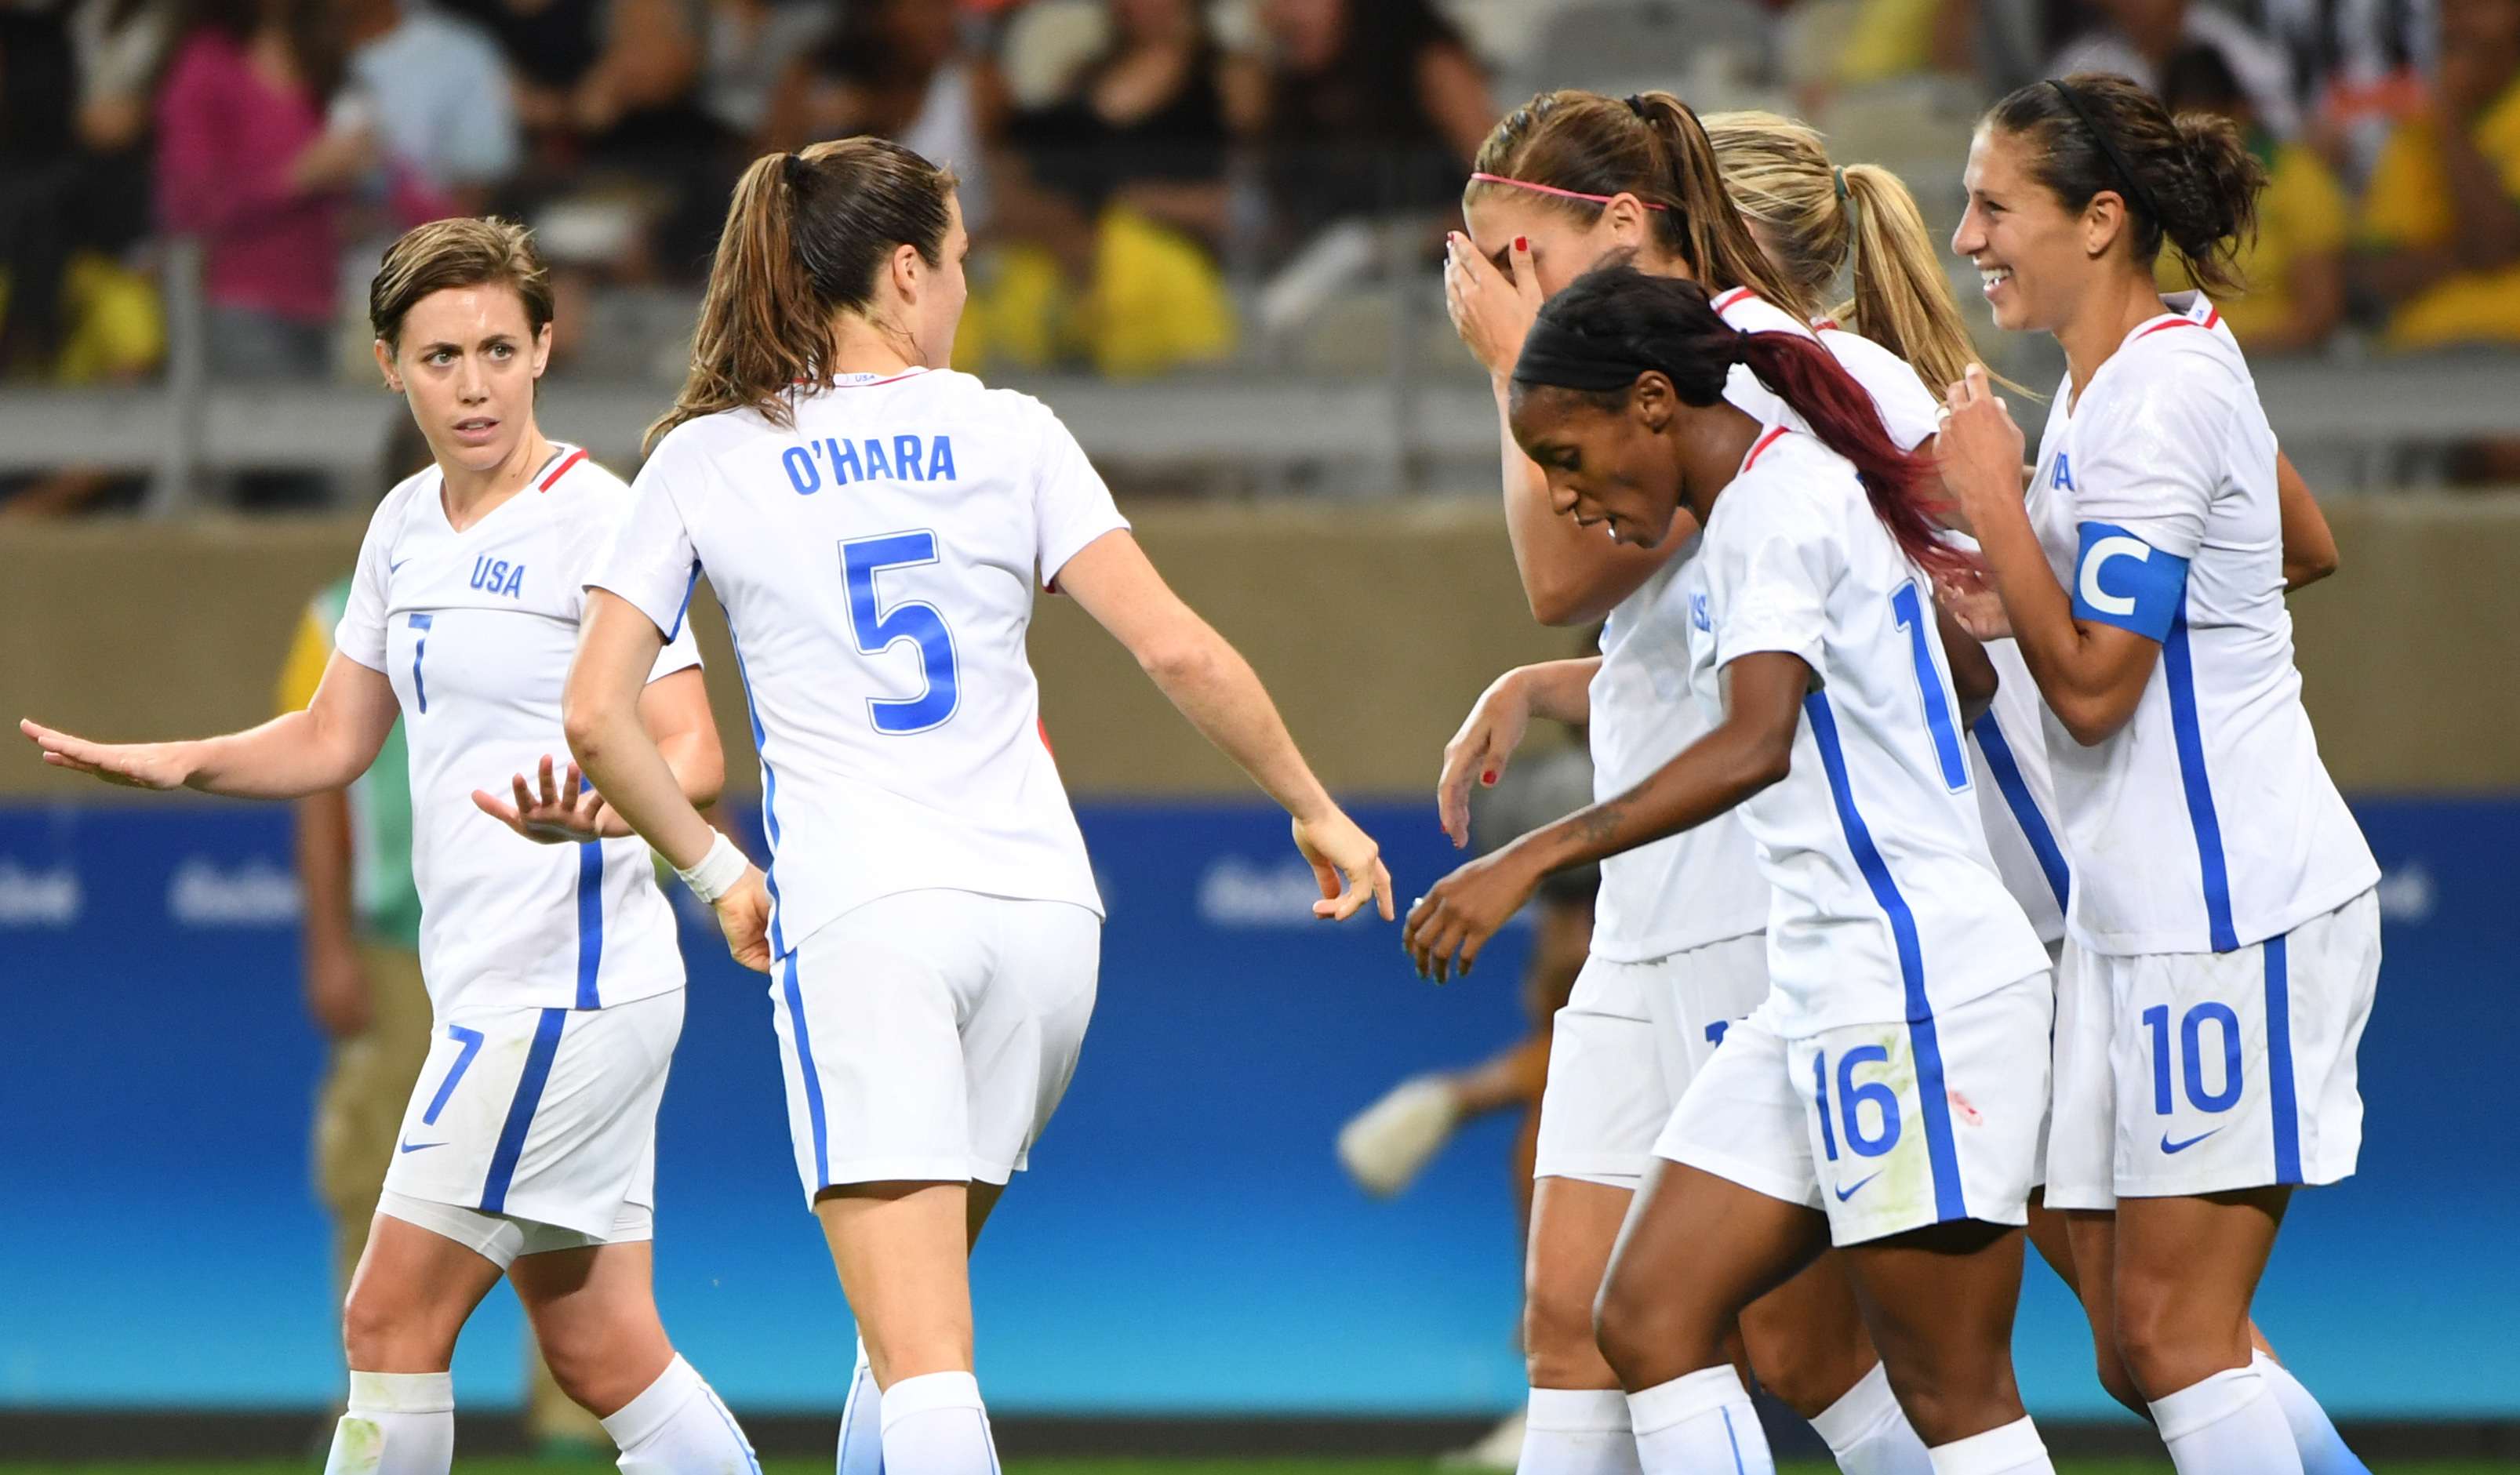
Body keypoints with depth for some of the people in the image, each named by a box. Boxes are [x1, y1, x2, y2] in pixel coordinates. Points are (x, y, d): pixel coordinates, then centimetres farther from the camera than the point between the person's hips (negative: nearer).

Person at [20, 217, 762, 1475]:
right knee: (600, 1356, 8)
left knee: (390, 1322, -7)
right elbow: (335, 739, 22)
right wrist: (175, 762, 7)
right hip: (492, 985, 8)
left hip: (570, 983, -8)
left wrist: (588, 810, -36)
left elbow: (691, 755, -16)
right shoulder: (407, 526, 12)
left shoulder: (594, 522, -12)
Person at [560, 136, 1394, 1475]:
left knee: (921, 1354, -11)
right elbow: (1178, 650, 0)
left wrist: (716, 872, 15)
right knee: (917, 1295, 22)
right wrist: (1314, 808, 12)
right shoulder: (1007, 434, 6)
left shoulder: (706, 458, 6)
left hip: (859, 916, -2)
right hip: (1041, 909, 2)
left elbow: (596, 714, 2)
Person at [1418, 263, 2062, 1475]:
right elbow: (1969, 680, 29)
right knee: (1646, 1322, 2)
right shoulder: (1778, 499, 16)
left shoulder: (1778, 501, -14)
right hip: (1822, 998, 10)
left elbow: (1758, 742, -30)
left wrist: (1533, 858, -34)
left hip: (1918, 988, -10)